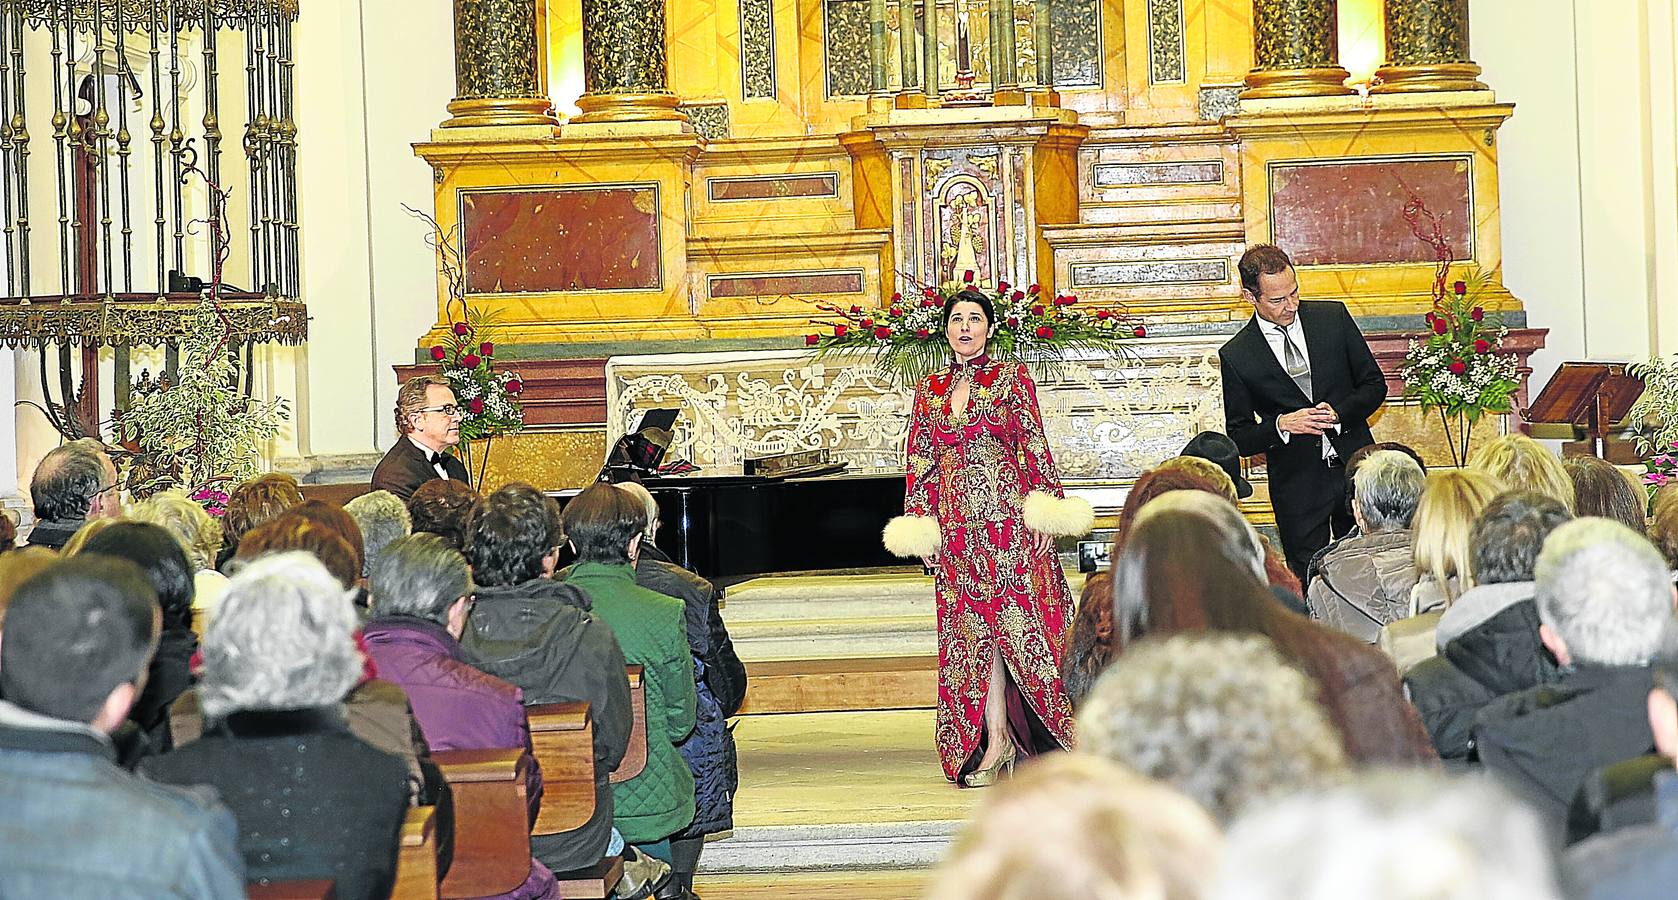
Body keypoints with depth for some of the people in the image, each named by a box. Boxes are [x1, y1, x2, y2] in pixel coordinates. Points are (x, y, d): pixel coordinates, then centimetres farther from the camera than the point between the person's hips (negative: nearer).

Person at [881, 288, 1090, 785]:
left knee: (1018, 619, -5)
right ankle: (994, 743, 2)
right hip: (956, 524, 3)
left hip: (1008, 515, -3)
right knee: (973, 630, 1)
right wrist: (917, 523, 6)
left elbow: (1035, 446, 0)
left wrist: (1047, 506, -8)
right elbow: (920, 462, 14)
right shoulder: (929, 389, 13)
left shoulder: (1011, 377, 3)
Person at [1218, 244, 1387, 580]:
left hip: (1353, 465, 2)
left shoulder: (1333, 317, 2)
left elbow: (1375, 385, 7)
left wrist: (1338, 412, -12)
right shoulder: (1235, 356, -4)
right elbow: (1239, 437, 1)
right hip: (1297, 486, -2)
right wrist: (1281, 424, -19)